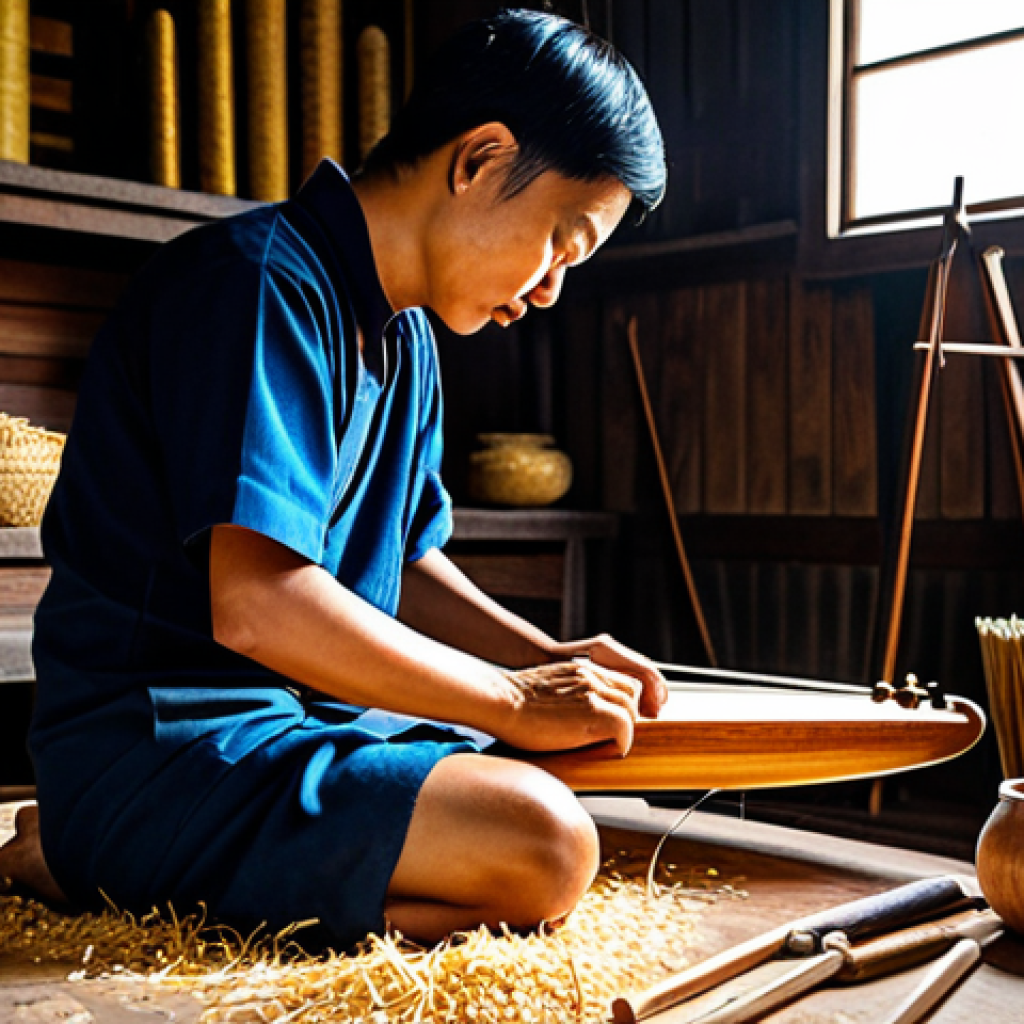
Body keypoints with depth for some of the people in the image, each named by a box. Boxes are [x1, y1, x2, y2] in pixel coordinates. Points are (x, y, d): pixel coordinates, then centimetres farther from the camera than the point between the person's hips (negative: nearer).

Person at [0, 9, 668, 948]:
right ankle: (83, 865, -9)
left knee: (564, 801, 14)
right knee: (542, 847, -25)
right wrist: (515, 701, -17)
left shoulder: (405, 341, 14)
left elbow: (404, 564, 20)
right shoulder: (260, 282, -17)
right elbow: (257, 601, -27)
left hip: (303, 721, 10)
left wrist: (548, 657, 3)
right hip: (156, 753, -10)